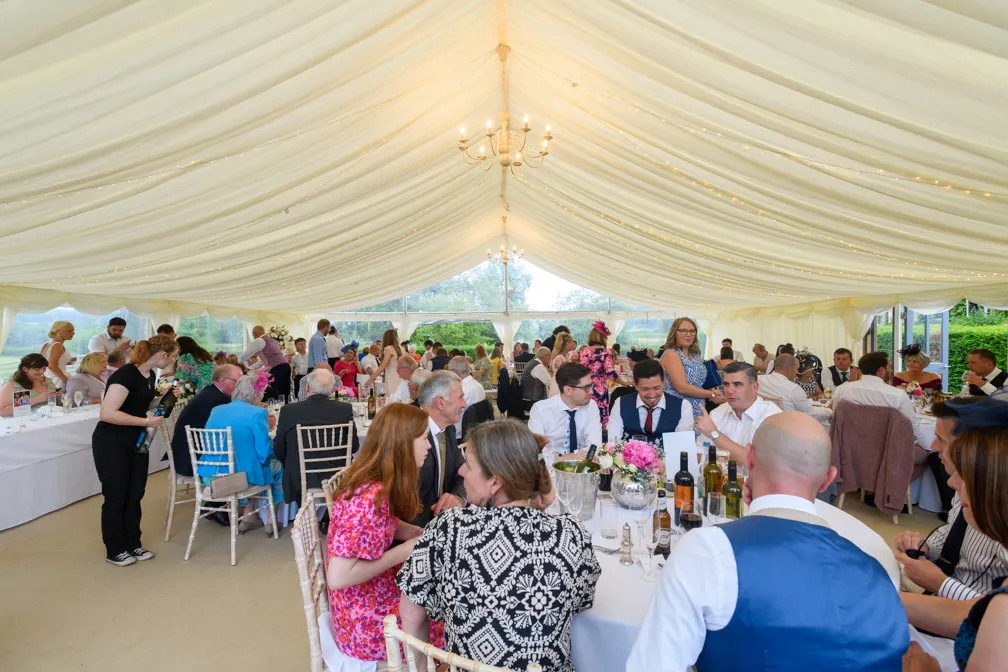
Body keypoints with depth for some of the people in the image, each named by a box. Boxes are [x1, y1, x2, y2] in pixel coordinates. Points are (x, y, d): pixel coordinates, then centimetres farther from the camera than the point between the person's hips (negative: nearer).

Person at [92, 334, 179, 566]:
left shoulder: (149, 375, 2)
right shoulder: (125, 375, -25)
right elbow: (107, 414, -30)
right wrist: (145, 421, -27)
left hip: (136, 442, 8)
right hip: (111, 444, -8)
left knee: (135, 494, 12)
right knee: (115, 497, 4)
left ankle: (133, 544, 24)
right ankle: (114, 550, 19)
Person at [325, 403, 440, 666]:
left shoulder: (377, 484, -3)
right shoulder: (370, 498, -30)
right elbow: (338, 577, -31)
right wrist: (402, 552, -23)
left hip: (376, 592, 8)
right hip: (366, 622, -8)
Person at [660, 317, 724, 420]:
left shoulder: (695, 355, 10)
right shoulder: (671, 354, -12)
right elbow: (682, 388, -20)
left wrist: (712, 391, -3)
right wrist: (711, 395, -10)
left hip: (699, 412, 7)